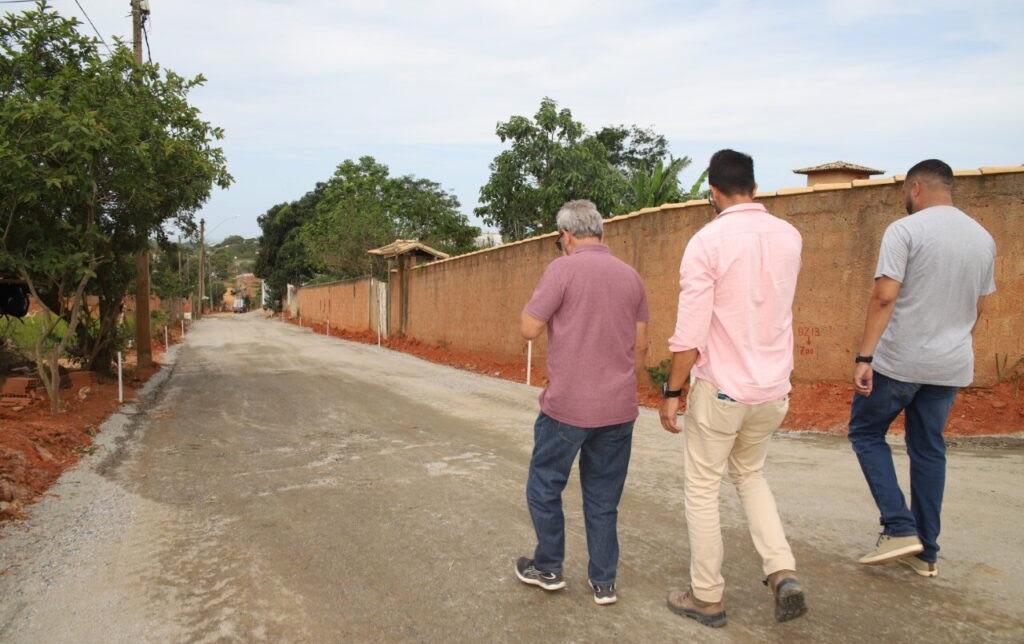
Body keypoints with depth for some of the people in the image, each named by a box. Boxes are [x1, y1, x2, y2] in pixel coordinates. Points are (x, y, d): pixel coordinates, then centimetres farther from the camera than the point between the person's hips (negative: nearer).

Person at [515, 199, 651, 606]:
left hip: (567, 406, -5)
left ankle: (549, 568, 26)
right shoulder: (630, 276, 7)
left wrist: (532, 304, 8)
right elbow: (641, 345, 10)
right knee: (604, 497, 15)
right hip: (618, 409, 5)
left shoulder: (563, 268, -10)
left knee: (545, 486, 15)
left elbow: (530, 329, -11)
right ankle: (604, 583, 21)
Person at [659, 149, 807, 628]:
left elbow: (690, 331, -18)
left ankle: (707, 598, 22)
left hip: (720, 389, -6)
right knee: (750, 475, 26)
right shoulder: (790, 236, 3)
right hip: (773, 388, 6)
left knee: (702, 490, 11)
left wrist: (672, 392, -9)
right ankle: (783, 574, 14)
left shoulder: (708, 241, -15)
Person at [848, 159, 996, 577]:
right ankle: (925, 551, 21)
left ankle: (900, 529, 2)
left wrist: (864, 358, -19)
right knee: (929, 449, 14)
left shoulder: (905, 230, -11)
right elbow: (979, 308, 16)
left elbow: (884, 298, -20)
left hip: (899, 361, -6)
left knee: (866, 433, 11)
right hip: (952, 365, 6)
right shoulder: (983, 238, 9)